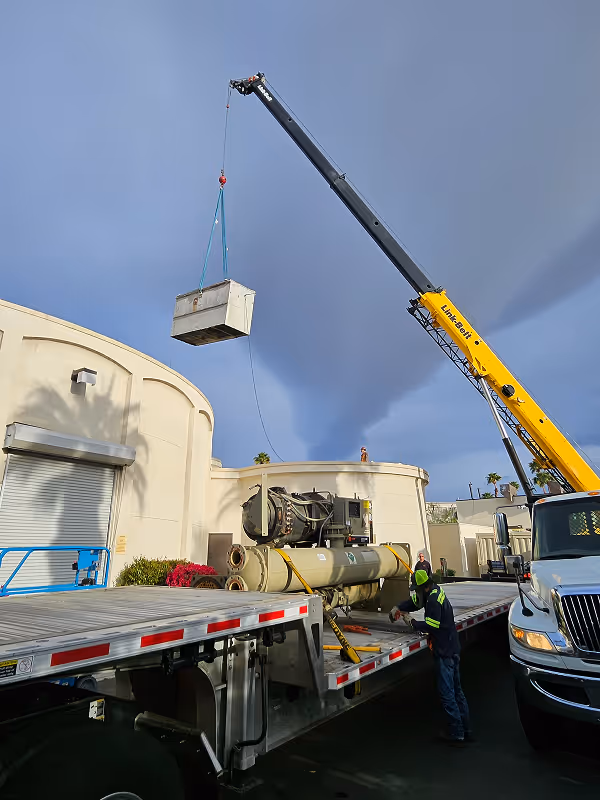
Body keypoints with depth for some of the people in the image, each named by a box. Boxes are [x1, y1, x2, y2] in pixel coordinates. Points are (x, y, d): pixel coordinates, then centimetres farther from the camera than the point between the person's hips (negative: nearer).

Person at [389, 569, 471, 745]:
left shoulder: (434, 600, -25)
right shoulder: (435, 591, 5)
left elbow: (431, 626, -26)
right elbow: (414, 600, 15)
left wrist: (412, 623, -12)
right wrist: (398, 608, 3)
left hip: (444, 652, -10)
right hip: (453, 649, 10)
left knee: (447, 694, 1)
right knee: (456, 690, 19)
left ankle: (456, 734, 10)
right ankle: (465, 730, 29)